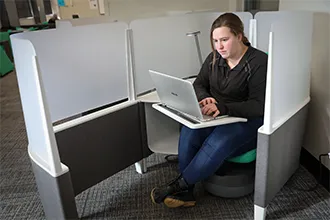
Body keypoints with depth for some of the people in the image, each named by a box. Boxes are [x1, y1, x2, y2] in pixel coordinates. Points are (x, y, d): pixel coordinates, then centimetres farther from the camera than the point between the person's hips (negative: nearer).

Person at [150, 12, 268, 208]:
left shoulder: (259, 62, -14)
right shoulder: (214, 58, 3)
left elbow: (258, 106, -20)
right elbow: (199, 84, 9)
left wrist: (222, 107, -34)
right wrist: (206, 98, -15)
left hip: (247, 121, -4)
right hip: (217, 117, 5)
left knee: (219, 141, -35)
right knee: (190, 131, -27)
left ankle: (178, 185, -17)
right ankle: (186, 191, -18)